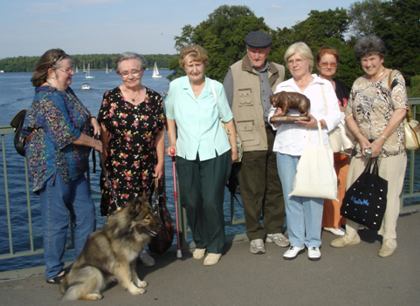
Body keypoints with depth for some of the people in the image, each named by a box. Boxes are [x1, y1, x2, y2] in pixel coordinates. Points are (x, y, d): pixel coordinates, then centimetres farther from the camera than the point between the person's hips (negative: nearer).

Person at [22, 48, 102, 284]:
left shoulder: (66, 92, 12)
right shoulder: (47, 98, -16)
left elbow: (80, 113, 27)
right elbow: (66, 133, -21)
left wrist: (92, 119, 4)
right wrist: (96, 144, -9)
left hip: (75, 168, 10)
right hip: (55, 168, -10)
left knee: (86, 213, 13)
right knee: (57, 220, 1)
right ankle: (54, 272, 14)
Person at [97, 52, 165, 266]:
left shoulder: (154, 99, 5)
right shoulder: (110, 98, 0)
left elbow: (159, 134, 6)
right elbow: (104, 133, -1)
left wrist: (160, 162, 2)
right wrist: (104, 162, -4)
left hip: (146, 166, 3)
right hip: (118, 166, -2)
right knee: (120, 210, -3)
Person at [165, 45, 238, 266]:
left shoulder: (216, 87, 1)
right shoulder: (175, 86, 2)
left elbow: (228, 119, 8)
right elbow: (170, 117, 14)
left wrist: (234, 147, 7)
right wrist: (172, 142, 7)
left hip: (215, 153, -2)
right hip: (186, 154, 2)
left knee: (212, 202, -4)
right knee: (191, 202, 6)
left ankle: (215, 247, 14)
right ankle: (200, 242, 28)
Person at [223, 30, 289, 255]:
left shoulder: (279, 71, 10)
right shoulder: (235, 72, -1)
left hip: (277, 135, 4)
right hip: (250, 139, -4)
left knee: (275, 186, 11)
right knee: (253, 190, 1)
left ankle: (274, 230, 25)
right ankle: (255, 235, 14)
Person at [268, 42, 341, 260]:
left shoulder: (324, 85, 10)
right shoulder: (282, 87, 17)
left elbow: (335, 115, 3)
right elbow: (272, 116, 12)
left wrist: (317, 122, -15)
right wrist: (277, 116, -11)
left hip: (314, 146, -2)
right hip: (287, 147, 2)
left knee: (313, 194, -2)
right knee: (291, 195, 3)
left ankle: (313, 242, 11)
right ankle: (296, 241, 14)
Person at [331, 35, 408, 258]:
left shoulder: (393, 77, -3)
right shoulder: (358, 84, 10)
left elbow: (400, 111, -12)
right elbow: (349, 115, 9)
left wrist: (380, 141, -16)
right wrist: (361, 138, -8)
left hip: (390, 147, -5)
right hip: (363, 147, 5)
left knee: (388, 193, 1)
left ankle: (389, 239, 15)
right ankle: (351, 234, 21)